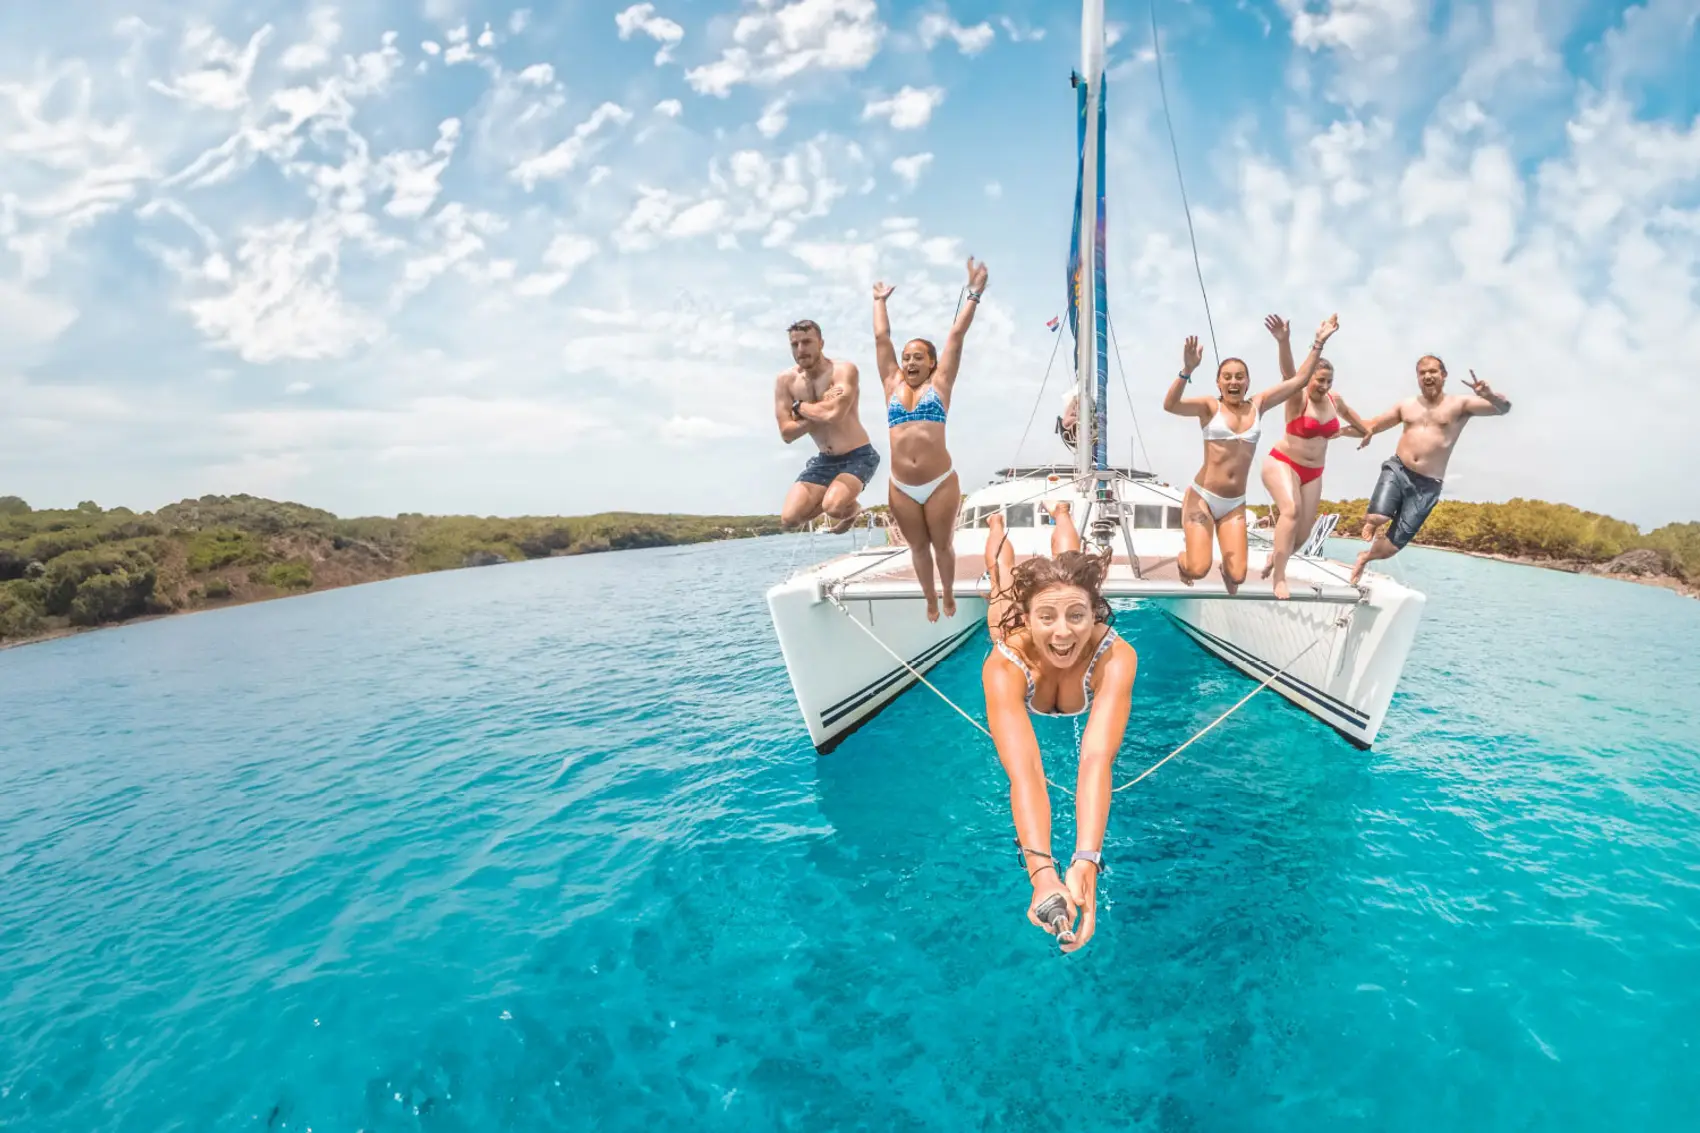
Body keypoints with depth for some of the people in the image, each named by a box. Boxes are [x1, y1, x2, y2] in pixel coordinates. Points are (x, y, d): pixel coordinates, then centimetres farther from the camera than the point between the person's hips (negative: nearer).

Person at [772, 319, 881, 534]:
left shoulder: (844, 370, -17)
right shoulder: (785, 381, -3)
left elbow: (834, 414, -33)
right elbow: (786, 434, -9)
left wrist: (799, 407, -16)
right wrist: (820, 411, -20)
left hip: (858, 456, -5)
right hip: (824, 460, 5)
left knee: (833, 507, -32)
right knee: (789, 520, -8)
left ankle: (852, 508, 7)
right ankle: (830, 501, 22)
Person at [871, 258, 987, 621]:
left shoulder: (940, 384, 4)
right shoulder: (892, 385, 9)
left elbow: (957, 334, 4)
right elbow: (881, 338, 17)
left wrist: (974, 293, 4)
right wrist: (880, 301, 25)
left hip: (941, 483, -2)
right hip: (901, 488, 2)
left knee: (943, 544, 11)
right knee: (918, 547, 14)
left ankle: (949, 595, 34)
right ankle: (930, 601, 32)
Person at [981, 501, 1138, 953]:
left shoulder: (1115, 657, -52)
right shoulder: (1004, 665, -53)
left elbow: (1097, 760, -62)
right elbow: (1024, 773, -63)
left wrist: (1085, 865, -73)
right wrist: (1042, 873, -76)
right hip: (1011, 617, -1)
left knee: (1067, 561, 36)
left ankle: (1061, 514, 67)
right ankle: (997, 525, 66)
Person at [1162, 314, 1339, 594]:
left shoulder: (1257, 405, 7)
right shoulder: (1209, 406, -6)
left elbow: (1297, 378, 9)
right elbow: (1170, 405, -24)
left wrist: (1319, 342, 3)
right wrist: (1188, 369, -37)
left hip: (1235, 504, 4)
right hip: (1202, 498, -4)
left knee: (1238, 576, -3)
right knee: (1198, 569, -13)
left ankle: (1226, 570, 36)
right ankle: (1182, 560, 25)